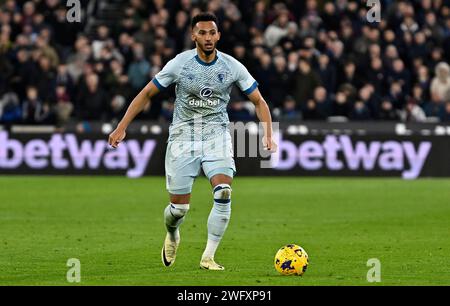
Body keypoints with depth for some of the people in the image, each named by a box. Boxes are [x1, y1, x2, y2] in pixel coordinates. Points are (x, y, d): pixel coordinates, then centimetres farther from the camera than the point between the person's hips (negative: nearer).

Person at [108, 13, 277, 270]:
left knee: (223, 193, -24)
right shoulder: (179, 63, -6)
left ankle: (209, 256, -13)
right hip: (183, 136, 0)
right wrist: (121, 128, -4)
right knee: (179, 207, 0)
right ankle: (172, 235, 38)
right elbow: (147, 94, 2)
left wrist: (268, 135, -11)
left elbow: (259, 101, 3)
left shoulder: (232, 66, -4)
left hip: (217, 136, 1)